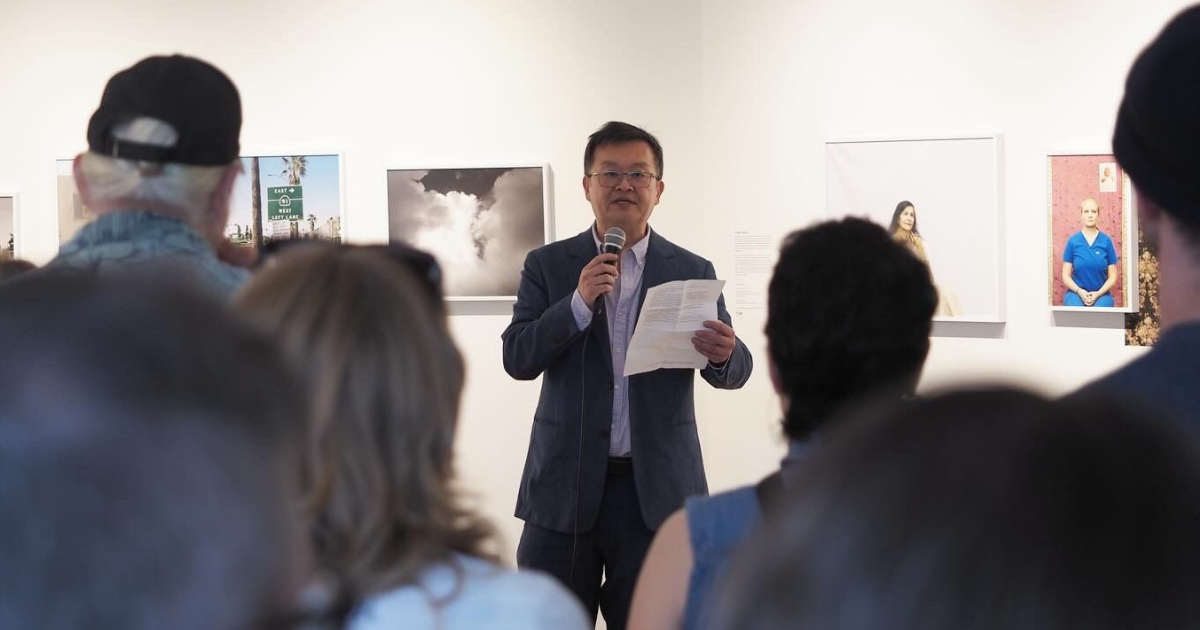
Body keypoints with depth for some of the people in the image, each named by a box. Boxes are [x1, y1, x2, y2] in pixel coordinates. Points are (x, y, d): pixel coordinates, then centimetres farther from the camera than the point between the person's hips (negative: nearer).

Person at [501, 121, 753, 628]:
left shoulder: (693, 272, 5)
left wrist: (724, 355, -24)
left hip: (657, 489, 0)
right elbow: (517, 358, -3)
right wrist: (579, 302, -18)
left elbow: (734, 372, 1)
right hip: (565, 488, 0)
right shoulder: (548, 266, 5)